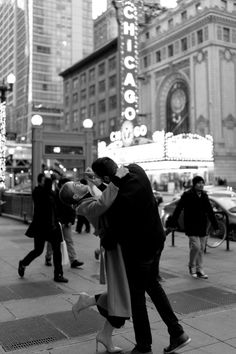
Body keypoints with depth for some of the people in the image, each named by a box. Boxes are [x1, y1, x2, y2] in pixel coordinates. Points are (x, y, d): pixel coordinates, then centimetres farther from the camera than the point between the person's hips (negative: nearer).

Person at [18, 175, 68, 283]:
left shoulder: (51, 192, 9)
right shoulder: (37, 192, -9)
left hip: (52, 225, 6)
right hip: (41, 225, -5)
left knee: (57, 250, 2)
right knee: (38, 250, 4)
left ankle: (58, 275, 11)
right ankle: (23, 264, 32)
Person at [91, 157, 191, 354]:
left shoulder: (121, 200, -33)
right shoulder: (135, 170, -10)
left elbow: (117, 234, -18)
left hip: (138, 247, -9)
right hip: (156, 238, 9)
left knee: (137, 295, 9)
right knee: (152, 284, 24)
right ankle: (177, 332, 27)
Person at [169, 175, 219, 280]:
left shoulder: (204, 196, 9)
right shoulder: (187, 195, -8)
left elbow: (210, 212, 16)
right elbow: (178, 210, -9)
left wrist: (215, 226, 16)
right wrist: (173, 223, -12)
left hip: (202, 227, 6)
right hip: (191, 227, -6)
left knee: (201, 249, 8)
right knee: (196, 246, -12)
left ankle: (200, 270, 18)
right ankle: (192, 266, 12)